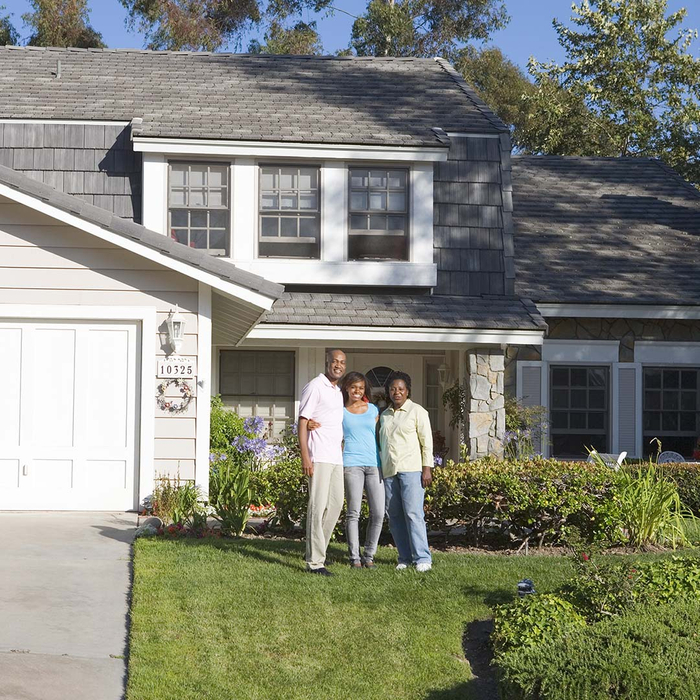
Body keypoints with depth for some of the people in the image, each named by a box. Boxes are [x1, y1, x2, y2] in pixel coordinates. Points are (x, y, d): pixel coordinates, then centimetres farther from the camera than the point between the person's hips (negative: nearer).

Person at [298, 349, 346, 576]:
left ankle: (316, 551, 24)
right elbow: (302, 422, -10)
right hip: (319, 457, -9)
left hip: (336, 457, 9)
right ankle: (314, 562, -10)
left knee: (335, 505, 12)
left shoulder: (338, 392, 19)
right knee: (318, 506, -10)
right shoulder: (315, 387, -6)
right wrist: (305, 457, -17)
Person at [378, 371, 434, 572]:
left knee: (413, 513, -13)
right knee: (394, 516, 2)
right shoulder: (384, 415, 19)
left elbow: (427, 441, -2)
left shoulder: (417, 411, 2)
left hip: (411, 469, -6)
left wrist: (427, 468, -10)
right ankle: (405, 557, 7)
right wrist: (380, 470, 17)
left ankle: (422, 558, -14)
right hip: (389, 471, 6)